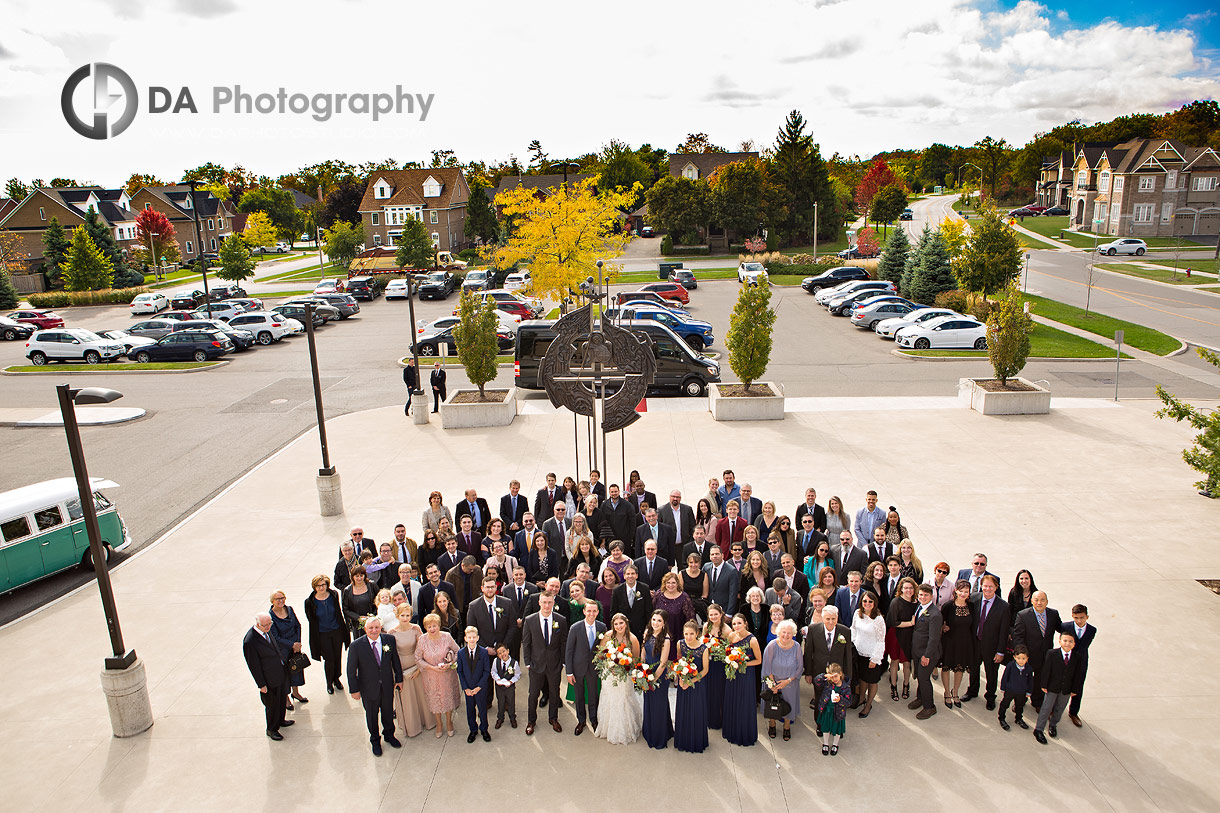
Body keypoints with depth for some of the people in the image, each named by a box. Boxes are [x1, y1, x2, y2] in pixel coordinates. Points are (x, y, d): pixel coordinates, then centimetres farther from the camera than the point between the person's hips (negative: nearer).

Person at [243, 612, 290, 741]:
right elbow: (253, 666, -21)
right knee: (272, 705, 12)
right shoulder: (249, 641, -30)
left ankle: (280, 720, 50)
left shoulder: (267, 630, -6)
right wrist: (261, 684, -15)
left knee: (281, 700, 26)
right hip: (269, 680, -7)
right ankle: (271, 730, 35)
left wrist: (284, 664, 19)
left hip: (281, 673, 8)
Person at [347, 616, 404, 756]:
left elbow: (395, 661, 1)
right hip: (369, 688, -2)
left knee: (388, 712, 21)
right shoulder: (356, 645, -19)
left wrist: (399, 679, 5)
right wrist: (354, 690, -9)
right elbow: (351, 670, -12)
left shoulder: (389, 640, -12)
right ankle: (375, 740, 43)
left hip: (387, 686, 2)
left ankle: (389, 735, 48)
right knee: (372, 715, 18)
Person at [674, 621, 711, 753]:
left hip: (698, 684, -3)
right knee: (683, 712, 14)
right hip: (683, 682, 3)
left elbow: (705, 670, -10)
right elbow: (677, 663, 3)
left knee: (697, 712, 6)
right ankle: (683, 741, 33)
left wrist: (691, 681, -15)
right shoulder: (680, 644, -8)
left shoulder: (703, 648, -19)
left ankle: (697, 743, 26)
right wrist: (680, 679, -11)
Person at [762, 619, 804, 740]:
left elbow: (800, 668, -7)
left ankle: (787, 727, 40)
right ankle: (772, 725, 41)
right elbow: (767, 666, -12)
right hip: (773, 681, -1)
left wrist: (788, 681, -14)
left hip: (790, 683, 1)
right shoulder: (772, 646, -21)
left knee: (788, 705, 14)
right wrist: (773, 683, -11)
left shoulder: (796, 647, -17)